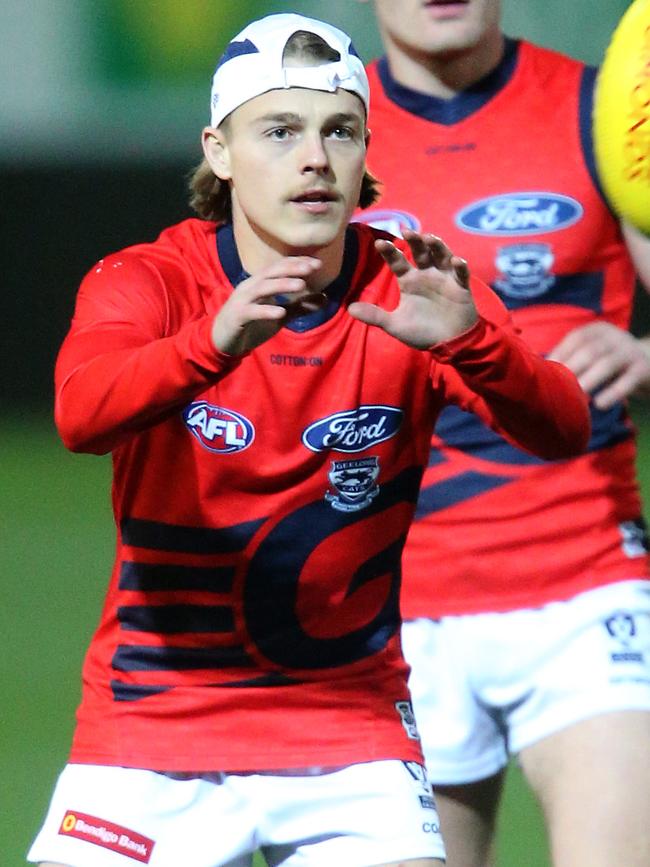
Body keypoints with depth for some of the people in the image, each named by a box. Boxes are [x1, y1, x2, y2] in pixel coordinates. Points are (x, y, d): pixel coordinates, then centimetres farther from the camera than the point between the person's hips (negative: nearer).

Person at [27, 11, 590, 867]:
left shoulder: (410, 297, -5)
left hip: (350, 725, 1)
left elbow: (562, 428, -19)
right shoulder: (147, 281, -8)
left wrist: (468, 341, -40)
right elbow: (81, 411, -30)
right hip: (150, 727, -1)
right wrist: (216, 342, -49)